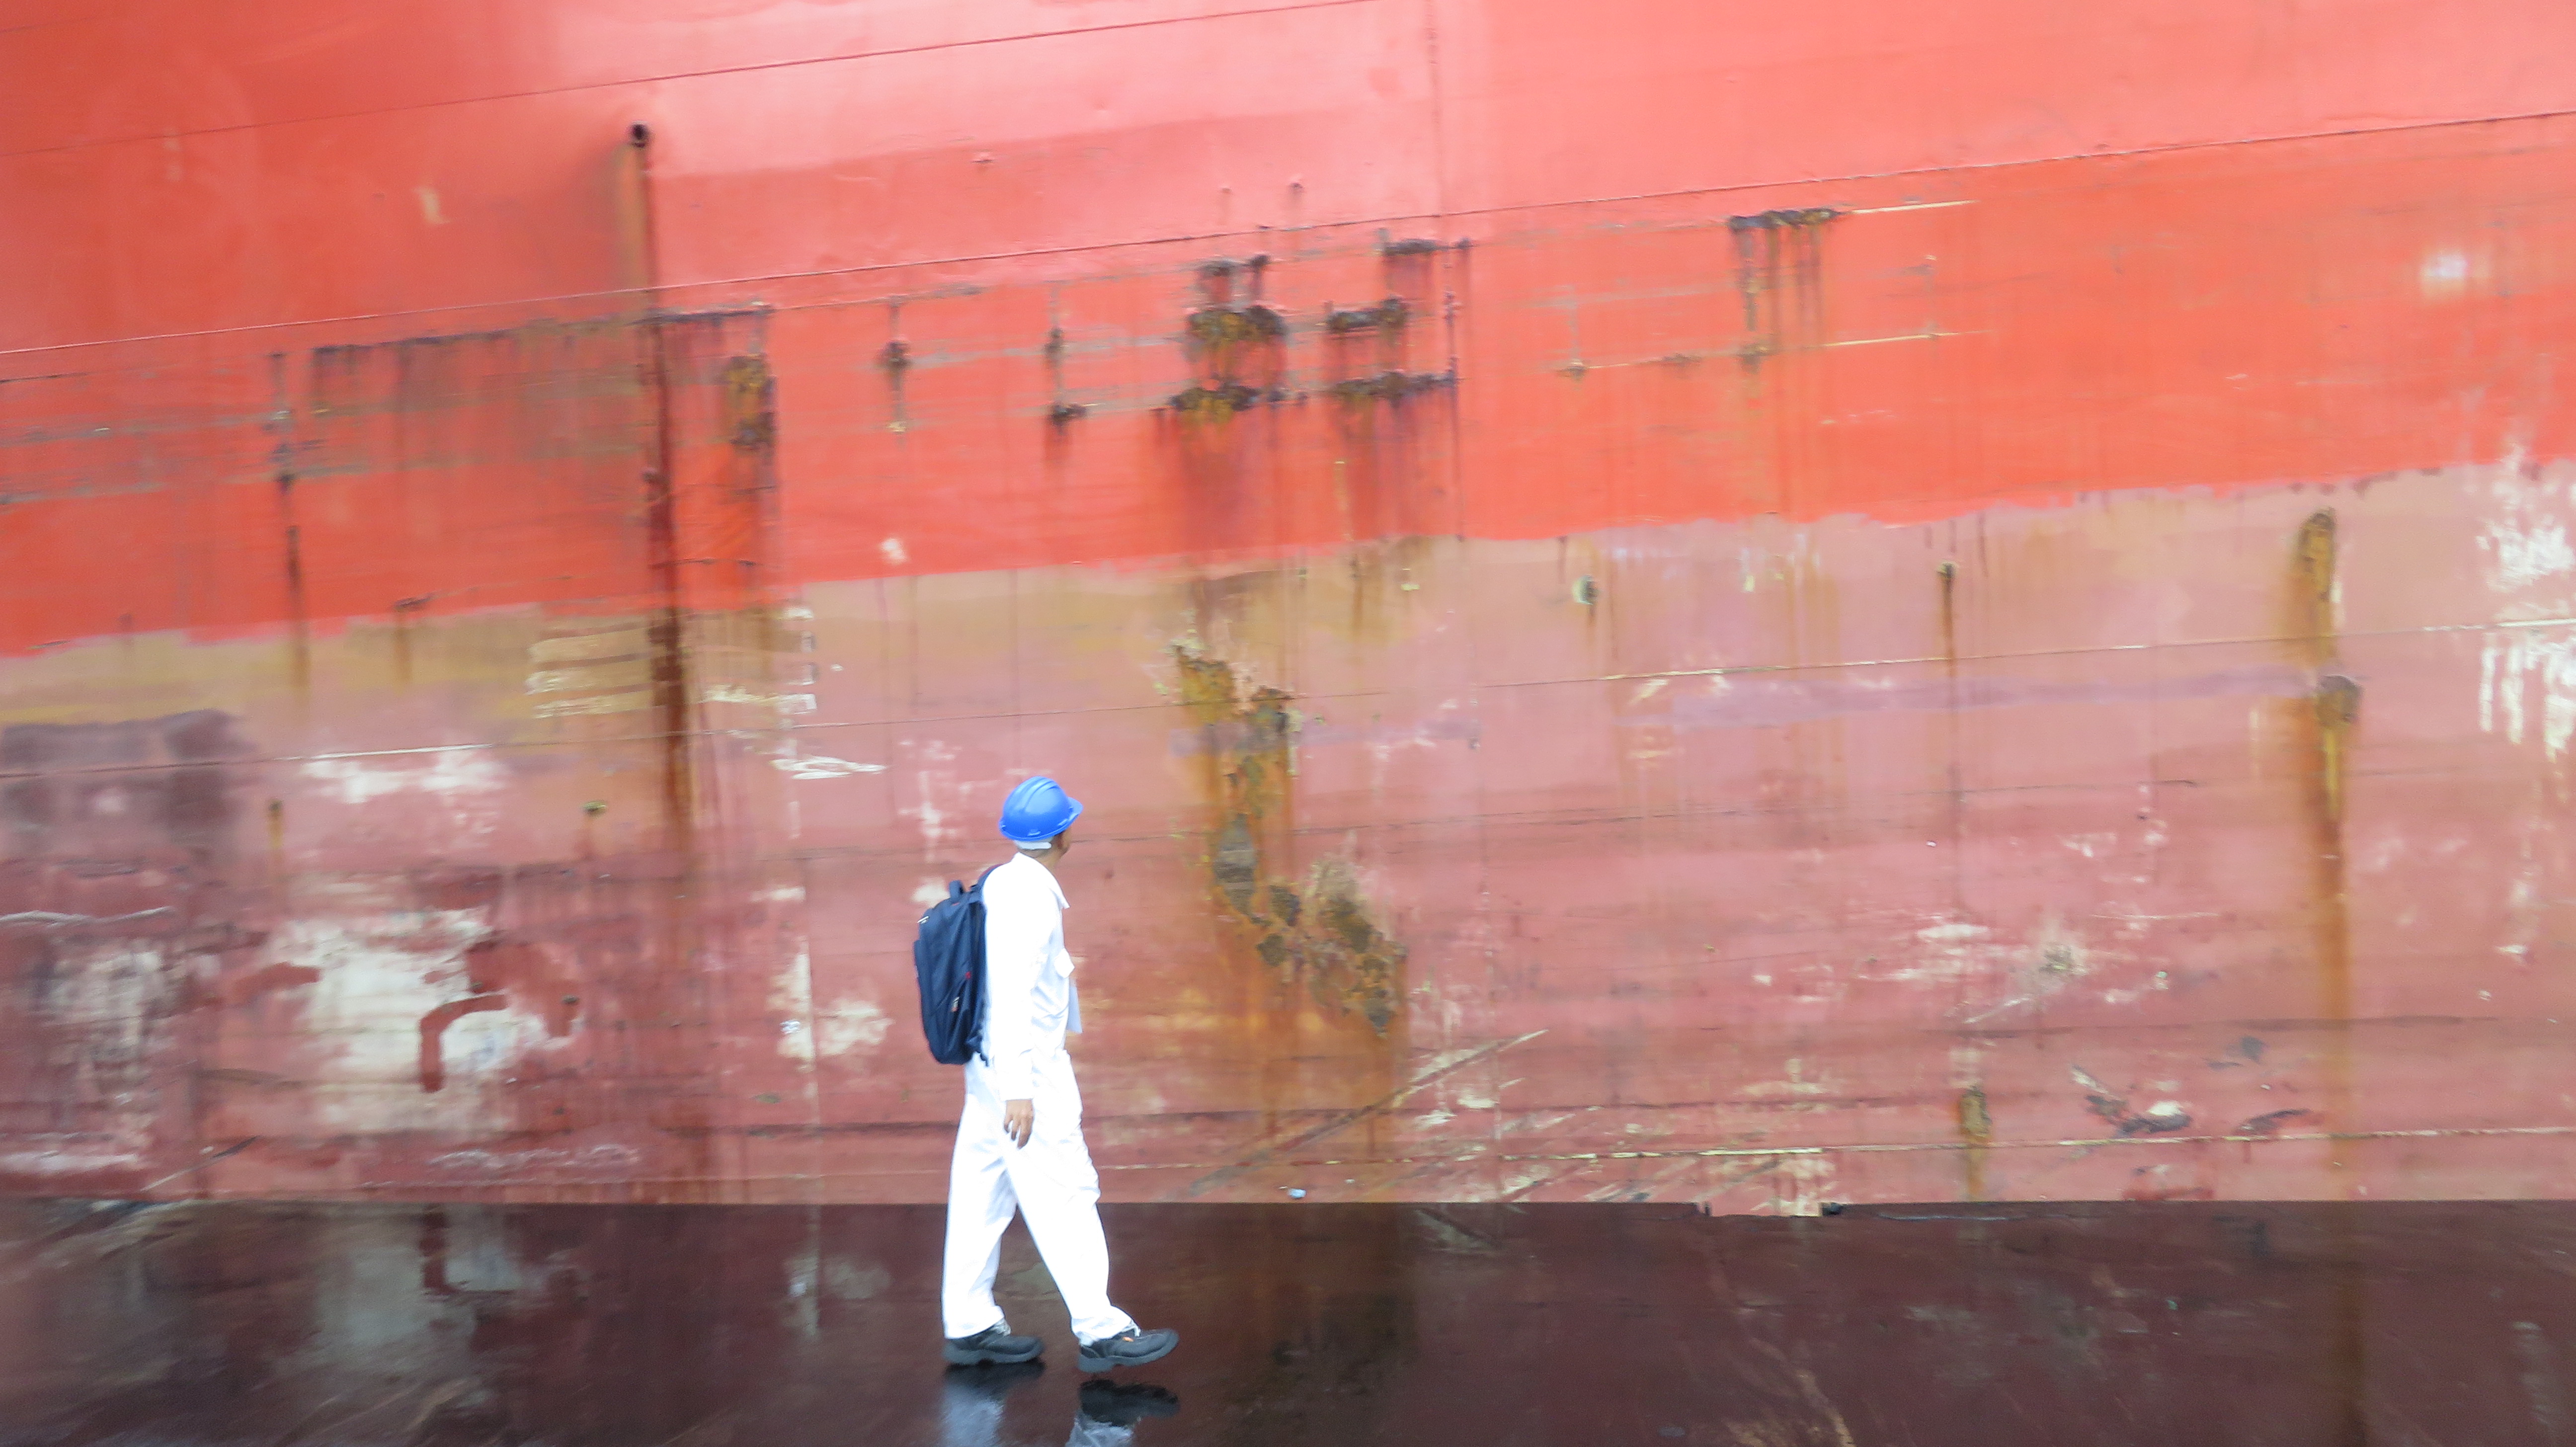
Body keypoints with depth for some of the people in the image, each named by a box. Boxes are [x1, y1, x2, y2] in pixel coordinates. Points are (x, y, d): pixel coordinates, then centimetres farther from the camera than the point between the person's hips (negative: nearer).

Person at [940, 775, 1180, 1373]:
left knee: (983, 1190, 13)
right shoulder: (1028, 896, -19)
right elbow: (1011, 994, -24)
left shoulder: (1002, 882, 9)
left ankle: (969, 1325, 21)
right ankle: (1099, 1330, 4)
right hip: (1026, 1072, -9)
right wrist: (1018, 1089, -24)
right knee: (1064, 1194, -3)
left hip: (998, 1066, 9)